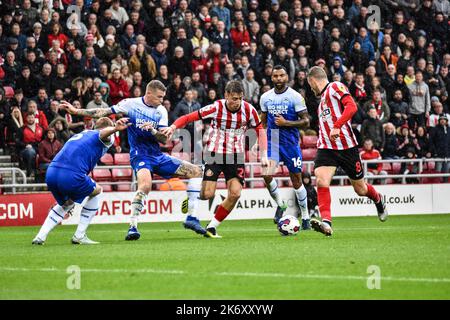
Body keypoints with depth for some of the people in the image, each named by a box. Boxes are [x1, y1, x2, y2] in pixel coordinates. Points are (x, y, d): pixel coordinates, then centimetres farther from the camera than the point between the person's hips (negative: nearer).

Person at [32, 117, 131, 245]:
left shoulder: (79, 135, 35)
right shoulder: (106, 138, 11)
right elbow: (104, 133, -14)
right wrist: (115, 129, -36)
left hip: (51, 173, 7)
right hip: (71, 176, -7)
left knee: (67, 204, 33)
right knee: (96, 191, 21)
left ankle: (40, 236, 22)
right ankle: (79, 236, 18)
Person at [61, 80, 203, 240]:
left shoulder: (161, 111, 5)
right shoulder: (131, 104, -6)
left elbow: (164, 139, 1)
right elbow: (104, 112, -7)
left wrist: (152, 130, -21)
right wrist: (76, 111, -13)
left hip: (158, 156, 6)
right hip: (140, 155, -6)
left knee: (196, 171, 1)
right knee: (145, 185, -36)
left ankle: (192, 218, 3)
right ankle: (132, 227, -29)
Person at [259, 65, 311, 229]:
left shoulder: (295, 97, -7)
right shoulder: (265, 97, 5)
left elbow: (306, 122, -9)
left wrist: (286, 123, -19)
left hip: (291, 143, -2)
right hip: (272, 142, 3)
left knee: (296, 180, 5)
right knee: (267, 174, -19)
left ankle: (305, 217, 19)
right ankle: (280, 205, 6)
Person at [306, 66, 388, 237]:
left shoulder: (335, 87, -3)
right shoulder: (322, 98, 23)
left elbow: (351, 106, -19)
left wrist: (336, 126, -28)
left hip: (346, 146, -6)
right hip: (326, 147, 6)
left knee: (360, 189, 7)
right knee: (321, 180, -23)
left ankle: (379, 200, 41)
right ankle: (326, 222, -34)